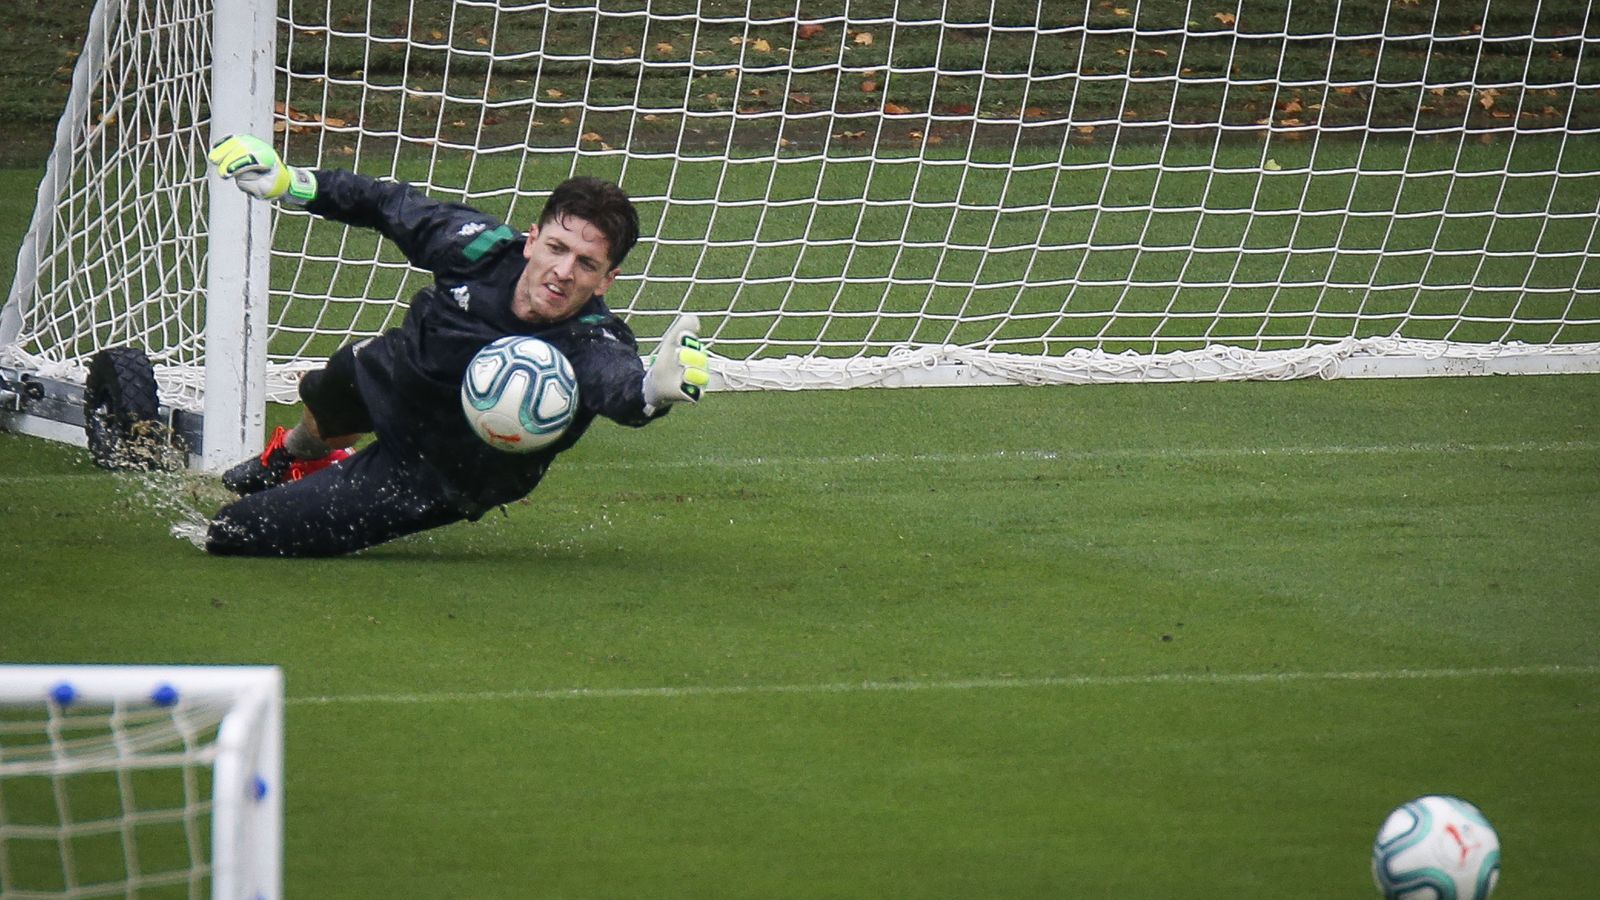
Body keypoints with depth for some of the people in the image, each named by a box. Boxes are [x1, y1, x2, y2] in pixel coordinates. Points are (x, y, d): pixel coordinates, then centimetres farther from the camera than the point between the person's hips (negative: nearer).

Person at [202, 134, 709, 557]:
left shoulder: (591, 347, -40)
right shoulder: (481, 247, -27)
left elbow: (620, 384, -64)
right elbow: (394, 206, -8)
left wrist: (654, 389, -87)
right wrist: (290, 185, -4)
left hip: (436, 478, -4)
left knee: (233, 536, -4)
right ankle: (295, 453, 77)